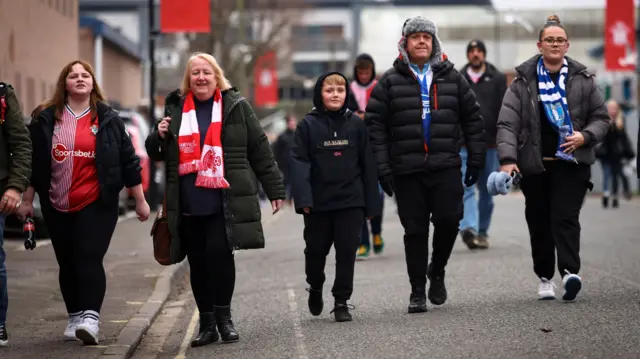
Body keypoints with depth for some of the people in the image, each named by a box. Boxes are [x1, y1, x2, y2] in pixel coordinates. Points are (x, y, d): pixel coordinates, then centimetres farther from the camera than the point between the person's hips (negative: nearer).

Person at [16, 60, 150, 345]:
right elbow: (33, 161, 10)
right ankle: (75, 318, 19)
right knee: (67, 264, 8)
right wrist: (27, 200, 8)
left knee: (89, 259, -14)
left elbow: (128, 161, 6)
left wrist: (140, 201, 5)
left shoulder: (108, 119, 4)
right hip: (57, 206, 3)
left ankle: (91, 318, -21)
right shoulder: (45, 119, 6)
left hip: (97, 204, -2)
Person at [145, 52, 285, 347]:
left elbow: (260, 150, 7)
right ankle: (207, 324, 15)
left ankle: (223, 317, 2)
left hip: (226, 202, -3)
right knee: (198, 263, 5)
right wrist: (159, 136, -3)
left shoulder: (236, 106, 6)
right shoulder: (175, 109, 12)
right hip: (188, 204, 3)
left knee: (220, 253, -13)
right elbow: (157, 154, 20)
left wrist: (274, 189, 5)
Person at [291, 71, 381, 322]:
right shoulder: (308, 125, -2)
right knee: (315, 250, 10)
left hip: (351, 201, 1)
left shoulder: (355, 124, 3)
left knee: (347, 252, 0)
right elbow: (300, 163, -8)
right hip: (318, 203, -1)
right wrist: (303, 199, -18)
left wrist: (371, 204, 3)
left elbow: (367, 164, 4)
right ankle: (315, 287, 37)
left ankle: (342, 301, 10)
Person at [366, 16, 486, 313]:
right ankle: (417, 291, 13)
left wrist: (476, 159, 7)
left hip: (446, 166, 1)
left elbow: (472, 119, 12)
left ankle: (437, 271, 18)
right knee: (415, 230, 2)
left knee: (449, 219, -10)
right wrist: (382, 167, -6)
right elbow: (375, 125, 0)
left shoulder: (452, 77, 10)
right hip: (406, 169, -1)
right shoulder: (390, 82, 4)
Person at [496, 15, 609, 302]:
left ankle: (569, 272, -24)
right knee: (539, 223, 7)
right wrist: (507, 159, -19)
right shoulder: (523, 82, 0)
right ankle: (544, 278, 20)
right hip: (535, 165, 1)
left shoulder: (583, 79, 5)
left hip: (571, 162, -1)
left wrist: (586, 136, -10)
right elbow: (507, 123, -6)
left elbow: (601, 117, 11)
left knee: (565, 218, -14)